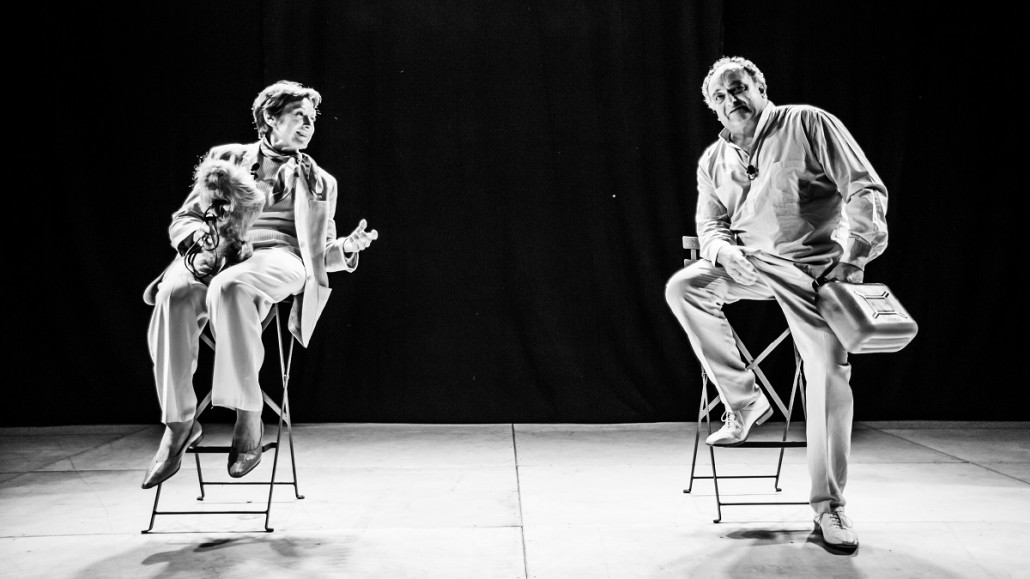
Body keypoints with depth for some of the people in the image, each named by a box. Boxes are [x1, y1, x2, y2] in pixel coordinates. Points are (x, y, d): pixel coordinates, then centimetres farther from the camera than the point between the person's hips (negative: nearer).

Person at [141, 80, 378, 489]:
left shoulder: (319, 182, 26)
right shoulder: (226, 158, 24)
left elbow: (321, 253, 23)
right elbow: (183, 218, 21)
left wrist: (347, 248, -1)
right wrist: (200, 242, -3)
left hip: (281, 258, -1)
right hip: (217, 255, 2)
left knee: (228, 287, -39)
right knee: (174, 297, -35)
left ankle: (249, 416, -34)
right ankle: (178, 424, -24)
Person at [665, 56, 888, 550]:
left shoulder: (807, 124, -3)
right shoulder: (713, 161, 12)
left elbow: (867, 189, -6)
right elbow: (710, 222, 14)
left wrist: (852, 257, -17)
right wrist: (722, 249, -12)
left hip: (815, 265, -4)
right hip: (750, 263, 4)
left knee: (829, 375, -13)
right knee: (683, 288, -20)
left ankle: (828, 504, 0)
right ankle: (743, 400, -7)